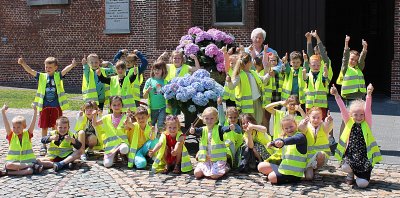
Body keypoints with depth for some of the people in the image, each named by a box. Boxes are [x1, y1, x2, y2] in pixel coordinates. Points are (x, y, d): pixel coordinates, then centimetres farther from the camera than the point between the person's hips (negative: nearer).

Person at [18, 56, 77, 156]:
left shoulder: (58, 76, 0)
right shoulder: (41, 76, 4)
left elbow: (65, 70, -17)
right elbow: (30, 70, -5)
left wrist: (72, 65, -36)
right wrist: (23, 64, -22)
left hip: (56, 106, -1)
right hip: (44, 106, 1)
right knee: (44, 127, 8)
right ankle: (43, 146, 19)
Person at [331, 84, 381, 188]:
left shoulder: (367, 123, -1)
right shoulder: (349, 122, 4)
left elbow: (368, 109, -16)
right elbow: (343, 109, -7)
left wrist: (369, 94, -32)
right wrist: (336, 95, -19)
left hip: (364, 156, -1)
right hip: (350, 155, 1)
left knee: (362, 183, -13)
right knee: (345, 167, -31)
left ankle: (360, 175, 26)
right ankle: (351, 173, 9)